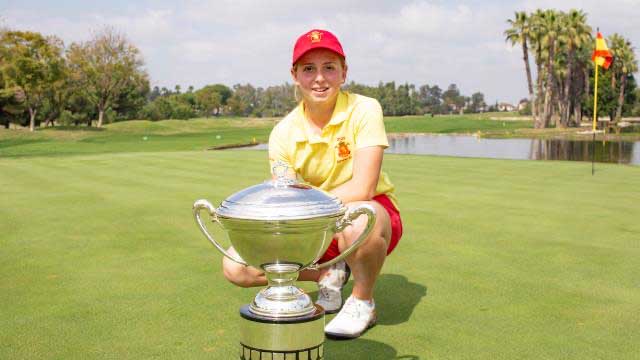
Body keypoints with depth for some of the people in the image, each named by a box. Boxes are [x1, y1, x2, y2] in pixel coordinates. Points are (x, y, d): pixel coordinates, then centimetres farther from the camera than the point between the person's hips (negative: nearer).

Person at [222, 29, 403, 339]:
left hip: (374, 214, -3)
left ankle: (363, 302, -10)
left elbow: (362, 188, -28)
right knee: (235, 267, -12)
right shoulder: (284, 132, -7)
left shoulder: (363, 110, -17)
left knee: (358, 219, -42)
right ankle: (329, 275, 8)